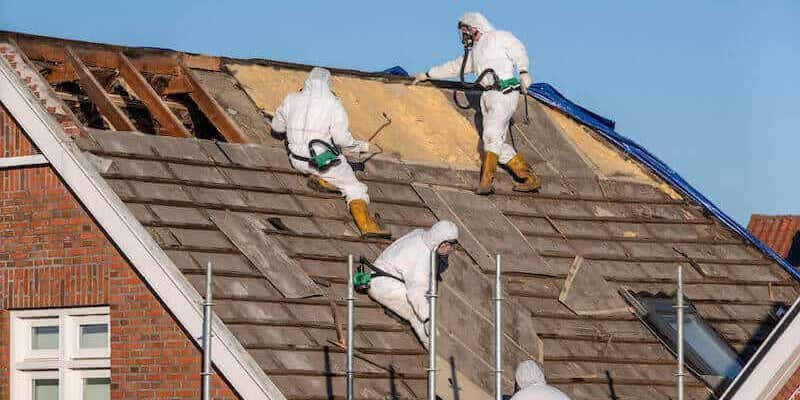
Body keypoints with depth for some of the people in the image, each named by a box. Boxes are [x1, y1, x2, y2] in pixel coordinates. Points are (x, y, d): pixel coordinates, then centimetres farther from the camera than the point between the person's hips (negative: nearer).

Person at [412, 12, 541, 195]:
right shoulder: (474, 53, 26)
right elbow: (454, 67, 34)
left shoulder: (498, 37, 3)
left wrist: (523, 71, -18)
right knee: (500, 146, 0)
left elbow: (518, 51, -3)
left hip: (505, 93, -8)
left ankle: (485, 182, -29)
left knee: (491, 135, -21)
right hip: (488, 96, 8)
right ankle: (531, 179, 3)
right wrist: (427, 75, 38)